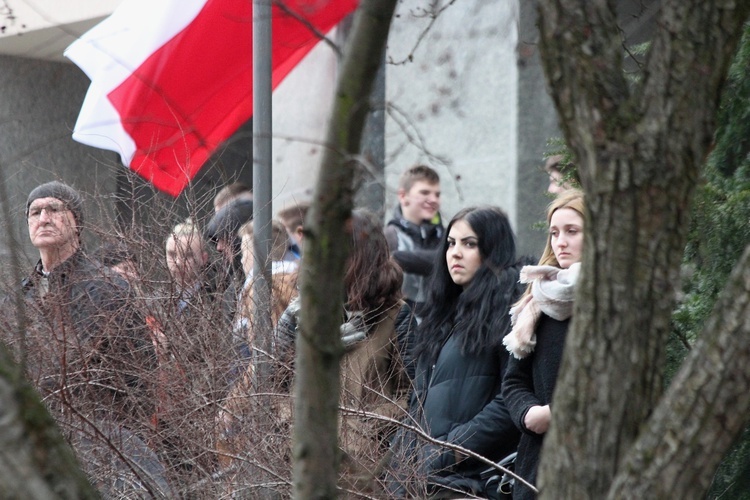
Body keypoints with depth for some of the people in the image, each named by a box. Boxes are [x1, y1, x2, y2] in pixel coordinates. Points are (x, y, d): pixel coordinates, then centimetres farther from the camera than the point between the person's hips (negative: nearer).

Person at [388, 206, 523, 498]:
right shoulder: (447, 312, 20)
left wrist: (446, 451, -15)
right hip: (420, 472, 7)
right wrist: (405, 453, 7)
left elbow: (509, 402, -15)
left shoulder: (506, 313, -6)